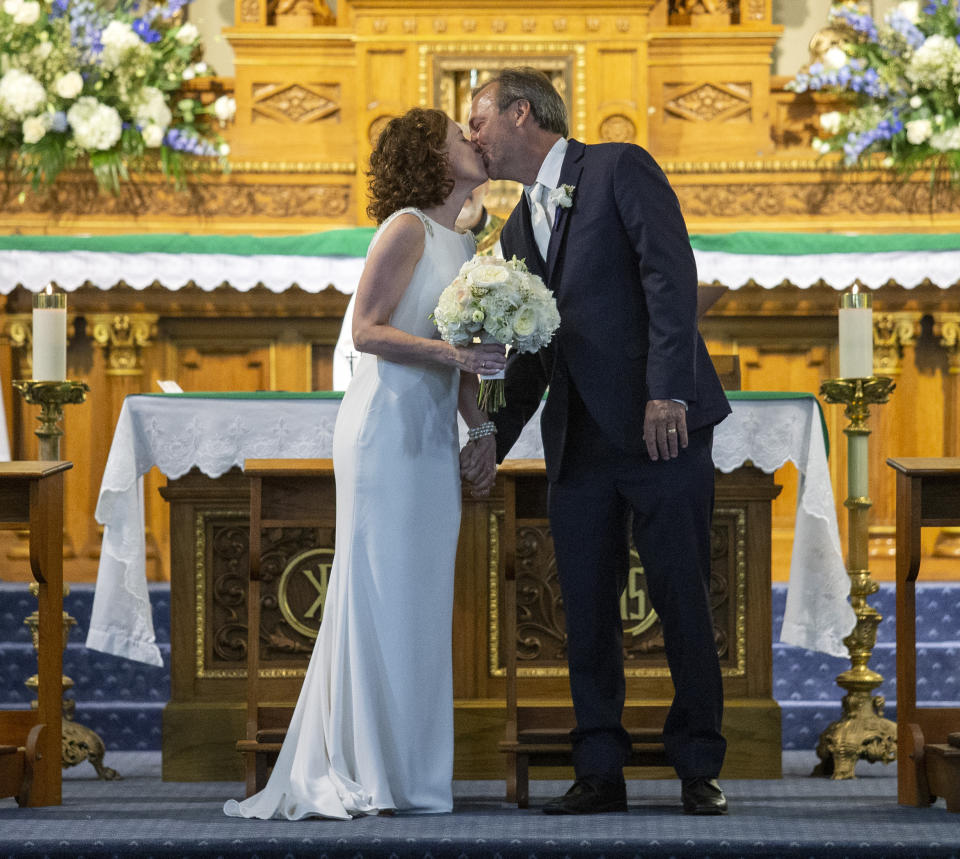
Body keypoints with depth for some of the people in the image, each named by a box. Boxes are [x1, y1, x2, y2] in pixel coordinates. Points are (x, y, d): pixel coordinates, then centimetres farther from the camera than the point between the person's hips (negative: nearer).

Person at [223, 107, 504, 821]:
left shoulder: (466, 244, 16)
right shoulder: (408, 228, -8)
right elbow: (368, 331, -14)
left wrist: (483, 431, 14)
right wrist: (456, 352, -21)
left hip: (434, 439, 8)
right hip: (386, 426, -8)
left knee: (422, 600, 7)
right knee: (378, 594, -6)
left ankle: (412, 773, 11)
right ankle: (353, 775, -2)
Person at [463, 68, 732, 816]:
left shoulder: (620, 169, -2)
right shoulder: (519, 229, 20)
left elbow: (671, 277, -12)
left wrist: (668, 392, -21)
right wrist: (498, 435, 7)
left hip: (661, 426, -7)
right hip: (579, 443, 7)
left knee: (683, 602, -1)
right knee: (586, 610, 4)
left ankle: (699, 768, 8)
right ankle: (601, 772, 9)